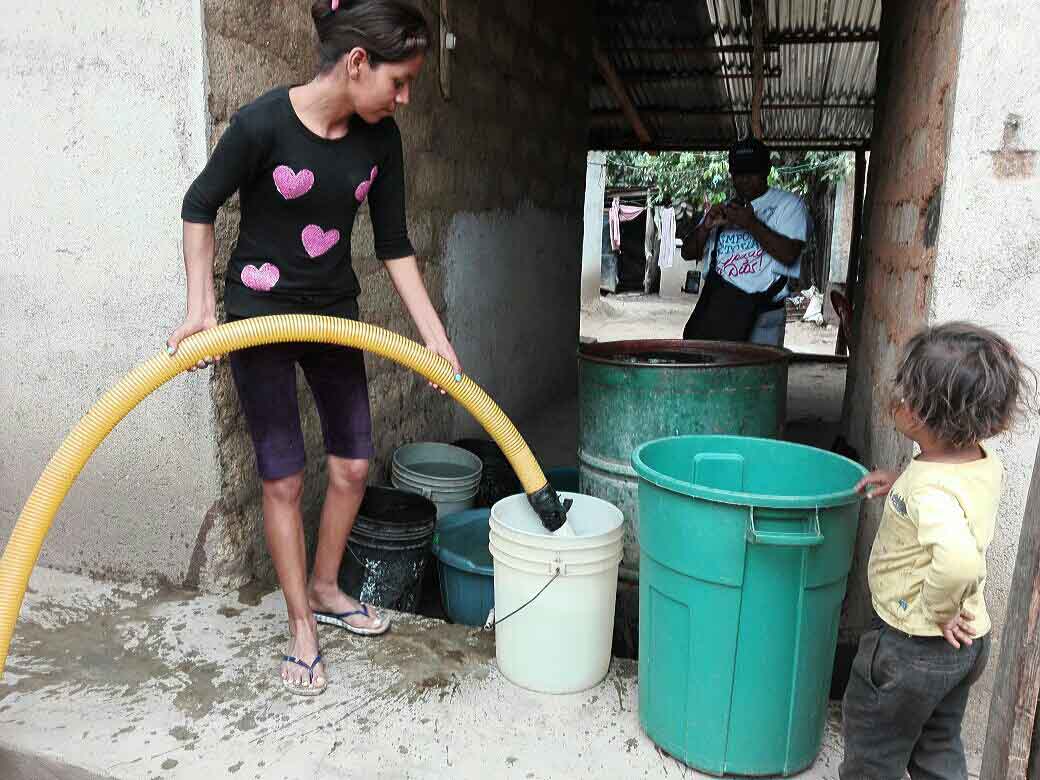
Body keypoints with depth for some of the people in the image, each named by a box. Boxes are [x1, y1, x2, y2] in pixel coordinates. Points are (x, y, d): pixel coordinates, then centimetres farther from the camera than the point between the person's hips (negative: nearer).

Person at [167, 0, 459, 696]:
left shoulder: (379, 138, -6)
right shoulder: (264, 123, -21)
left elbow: (394, 244, -1)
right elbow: (199, 207, -6)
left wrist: (437, 338, -5)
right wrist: (201, 306, -12)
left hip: (336, 313, 5)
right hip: (260, 316, -5)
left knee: (353, 464, 9)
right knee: (284, 477, 0)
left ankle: (324, 588, 31)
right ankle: (302, 626, 17)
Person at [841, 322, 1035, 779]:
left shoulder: (931, 490, -31)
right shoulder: (986, 461, -5)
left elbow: (960, 559, -48)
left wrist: (937, 611, -30)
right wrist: (903, 481, 6)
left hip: (914, 644, -8)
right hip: (969, 642, 8)